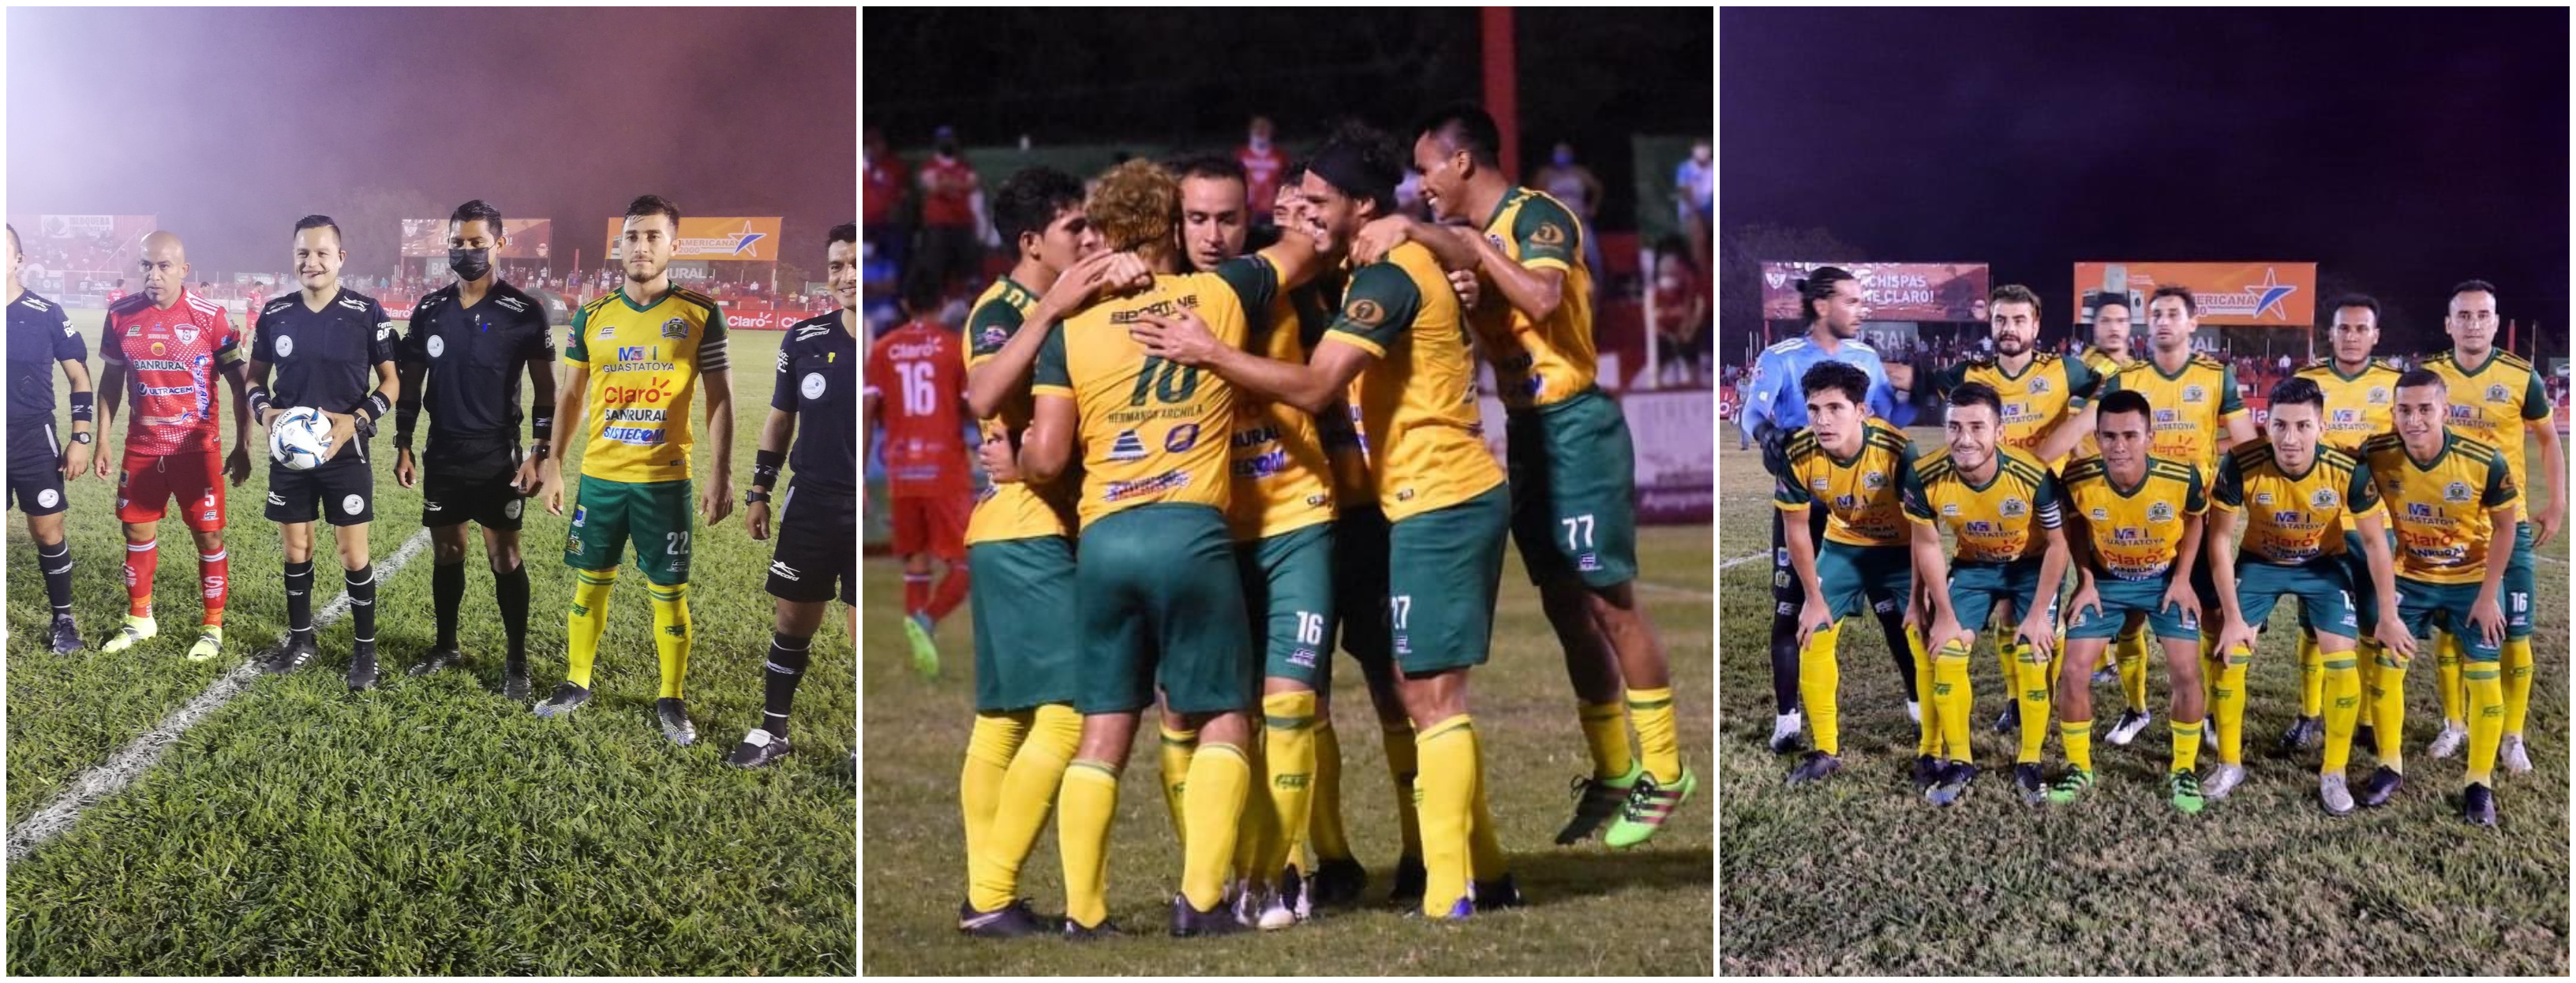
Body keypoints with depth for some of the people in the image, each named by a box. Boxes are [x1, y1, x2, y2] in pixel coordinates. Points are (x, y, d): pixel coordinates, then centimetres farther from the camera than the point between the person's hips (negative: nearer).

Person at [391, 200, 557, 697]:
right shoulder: (429, 310, 3)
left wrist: (540, 453, -11)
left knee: (504, 555, 0)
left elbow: (544, 388, -5)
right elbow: (411, 382, 11)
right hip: (442, 454, 4)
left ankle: (516, 660, 7)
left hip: (497, 456, -4)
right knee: (446, 551, 11)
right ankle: (446, 646, 24)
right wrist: (403, 446, 7)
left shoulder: (523, 312, -8)